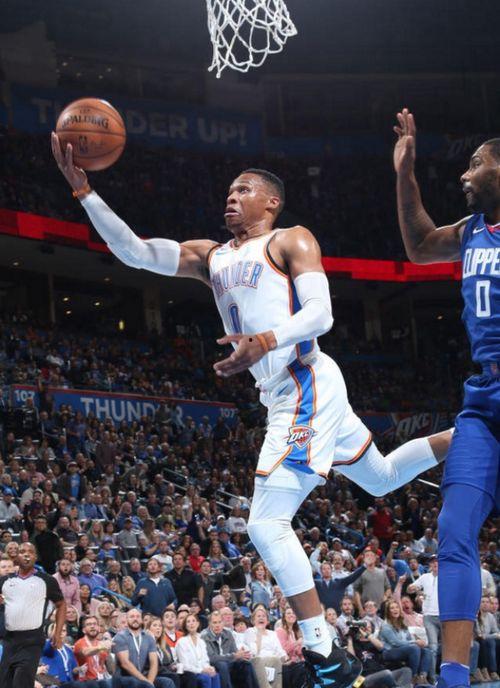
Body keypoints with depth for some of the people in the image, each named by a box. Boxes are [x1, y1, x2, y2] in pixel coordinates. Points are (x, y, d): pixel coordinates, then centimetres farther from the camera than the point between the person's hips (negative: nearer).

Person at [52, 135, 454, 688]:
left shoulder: (291, 241, -1)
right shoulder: (211, 257, 19)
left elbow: (320, 312, -14)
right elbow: (134, 252, 7)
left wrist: (266, 342, -32)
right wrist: (83, 190, -2)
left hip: (306, 385, -9)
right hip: (284, 396, 9)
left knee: (266, 523, -15)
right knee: (382, 479, 22)